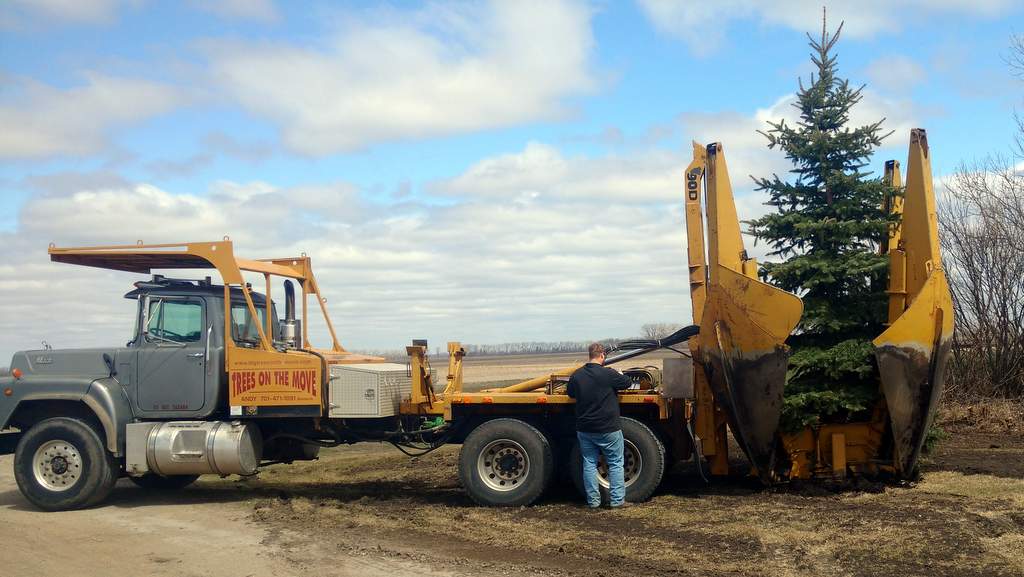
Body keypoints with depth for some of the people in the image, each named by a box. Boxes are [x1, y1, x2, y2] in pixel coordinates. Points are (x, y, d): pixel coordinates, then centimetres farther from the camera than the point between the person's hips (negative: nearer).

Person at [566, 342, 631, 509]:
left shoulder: (576, 376, 1)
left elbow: (570, 394, 17)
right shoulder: (608, 374, -15)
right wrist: (619, 375, 20)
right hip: (608, 429, -4)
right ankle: (617, 500, 8)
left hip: (584, 429, 4)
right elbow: (627, 383, 0)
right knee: (615, 464, 7)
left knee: (589, 464, 11)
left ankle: (593, 501, 13)